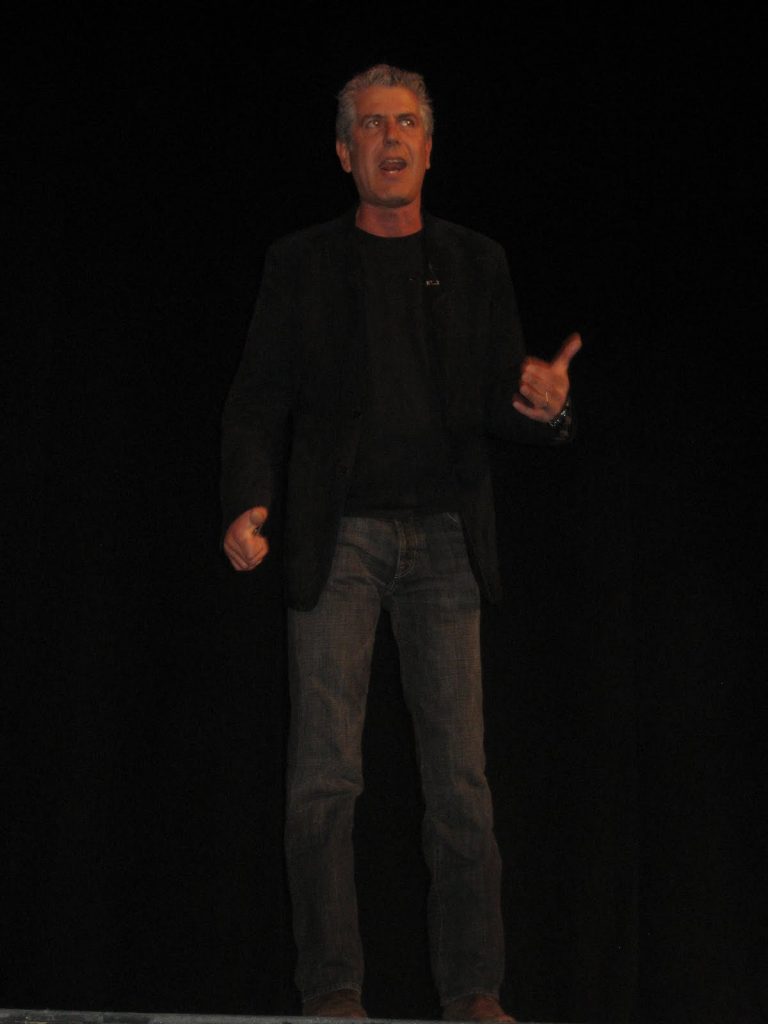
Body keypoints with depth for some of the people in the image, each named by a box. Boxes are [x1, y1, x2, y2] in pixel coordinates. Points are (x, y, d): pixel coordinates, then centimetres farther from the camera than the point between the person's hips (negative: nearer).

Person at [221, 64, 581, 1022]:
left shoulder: (476, 264, 13)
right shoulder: (301, 263, 9)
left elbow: (503, 409, 10)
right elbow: (258, 401, 5)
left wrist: (543, 406, -14)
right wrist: (247, 503, -12)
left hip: (443, 538, 1)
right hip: (337, 538, -1)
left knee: (459, 774, -1)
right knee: (323, 774, -5)